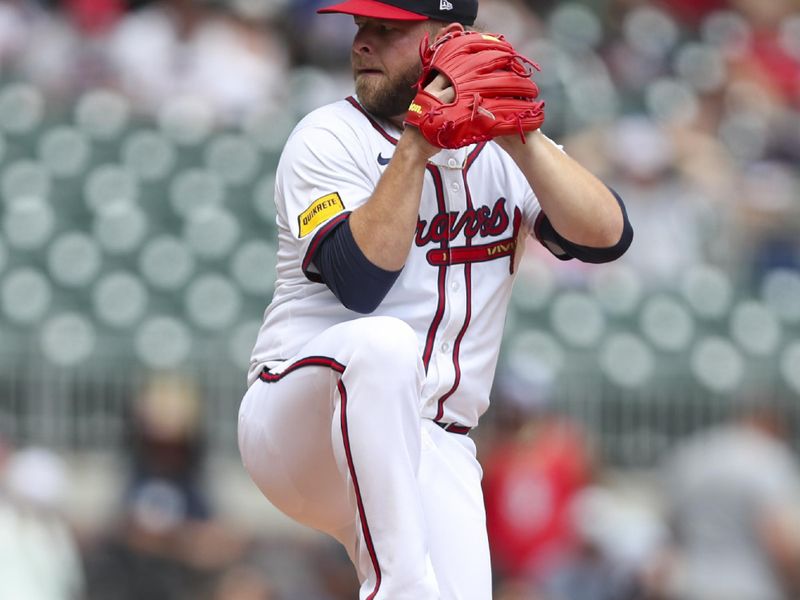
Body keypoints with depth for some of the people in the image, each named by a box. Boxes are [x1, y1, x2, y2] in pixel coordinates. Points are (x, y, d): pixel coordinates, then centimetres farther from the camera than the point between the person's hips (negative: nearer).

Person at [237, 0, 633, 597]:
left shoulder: (502, 150, 11)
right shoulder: (330, 137, -1)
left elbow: (607, 237, -5)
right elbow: (361, 281, -16)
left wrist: (518, 137, -12)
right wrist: (414, 148, -19)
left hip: (432, 456, 4)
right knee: (383, 342, -36)